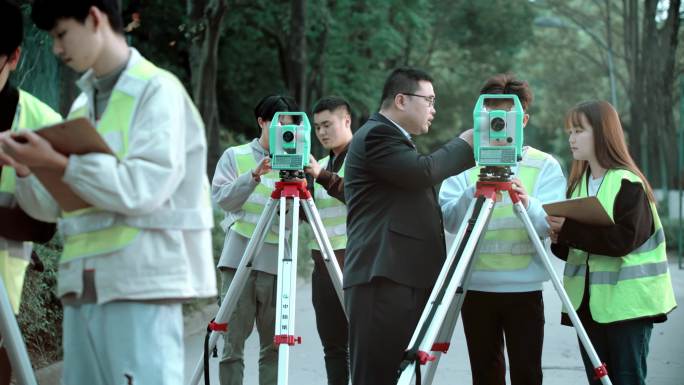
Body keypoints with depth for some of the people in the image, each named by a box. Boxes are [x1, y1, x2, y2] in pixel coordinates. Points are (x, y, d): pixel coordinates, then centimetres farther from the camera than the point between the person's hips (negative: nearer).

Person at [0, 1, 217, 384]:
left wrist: (58, 164, -15)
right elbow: (54, 206, 17)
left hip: (142, 285, -7)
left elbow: (143, 190, -16)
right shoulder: (82, 104, 18)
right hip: (81, 287, 8)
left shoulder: (159, 90, -4)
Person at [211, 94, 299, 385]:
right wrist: (253, 177, -15)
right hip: (239, 259, -2)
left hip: (275, 262, 2)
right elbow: (221, 199, -3)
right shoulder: (235, 157, 10)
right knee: (233, 344, -5)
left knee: (273, 346, 1)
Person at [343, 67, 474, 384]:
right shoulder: (376, 135, -7)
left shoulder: (397, 140, 25)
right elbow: (423, 171, -18)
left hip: (409, 278, 10)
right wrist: (465, 144, -6)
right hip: (383, 280, -10)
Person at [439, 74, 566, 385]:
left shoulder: (544, 165, 2)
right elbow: (450, 221, -7)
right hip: (475, 286, 2)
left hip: (524, 286, -1)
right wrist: (474, 193, -25)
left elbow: (550, 223, -11)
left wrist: (527, 203, -32)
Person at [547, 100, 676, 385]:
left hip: (627, 303, -7)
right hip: (588, 303, 7)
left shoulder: (628, 183, -9)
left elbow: (624, 239, -21)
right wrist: (559, 240, -5)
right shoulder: (578, 183, 13)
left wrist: (570, 229, -22)